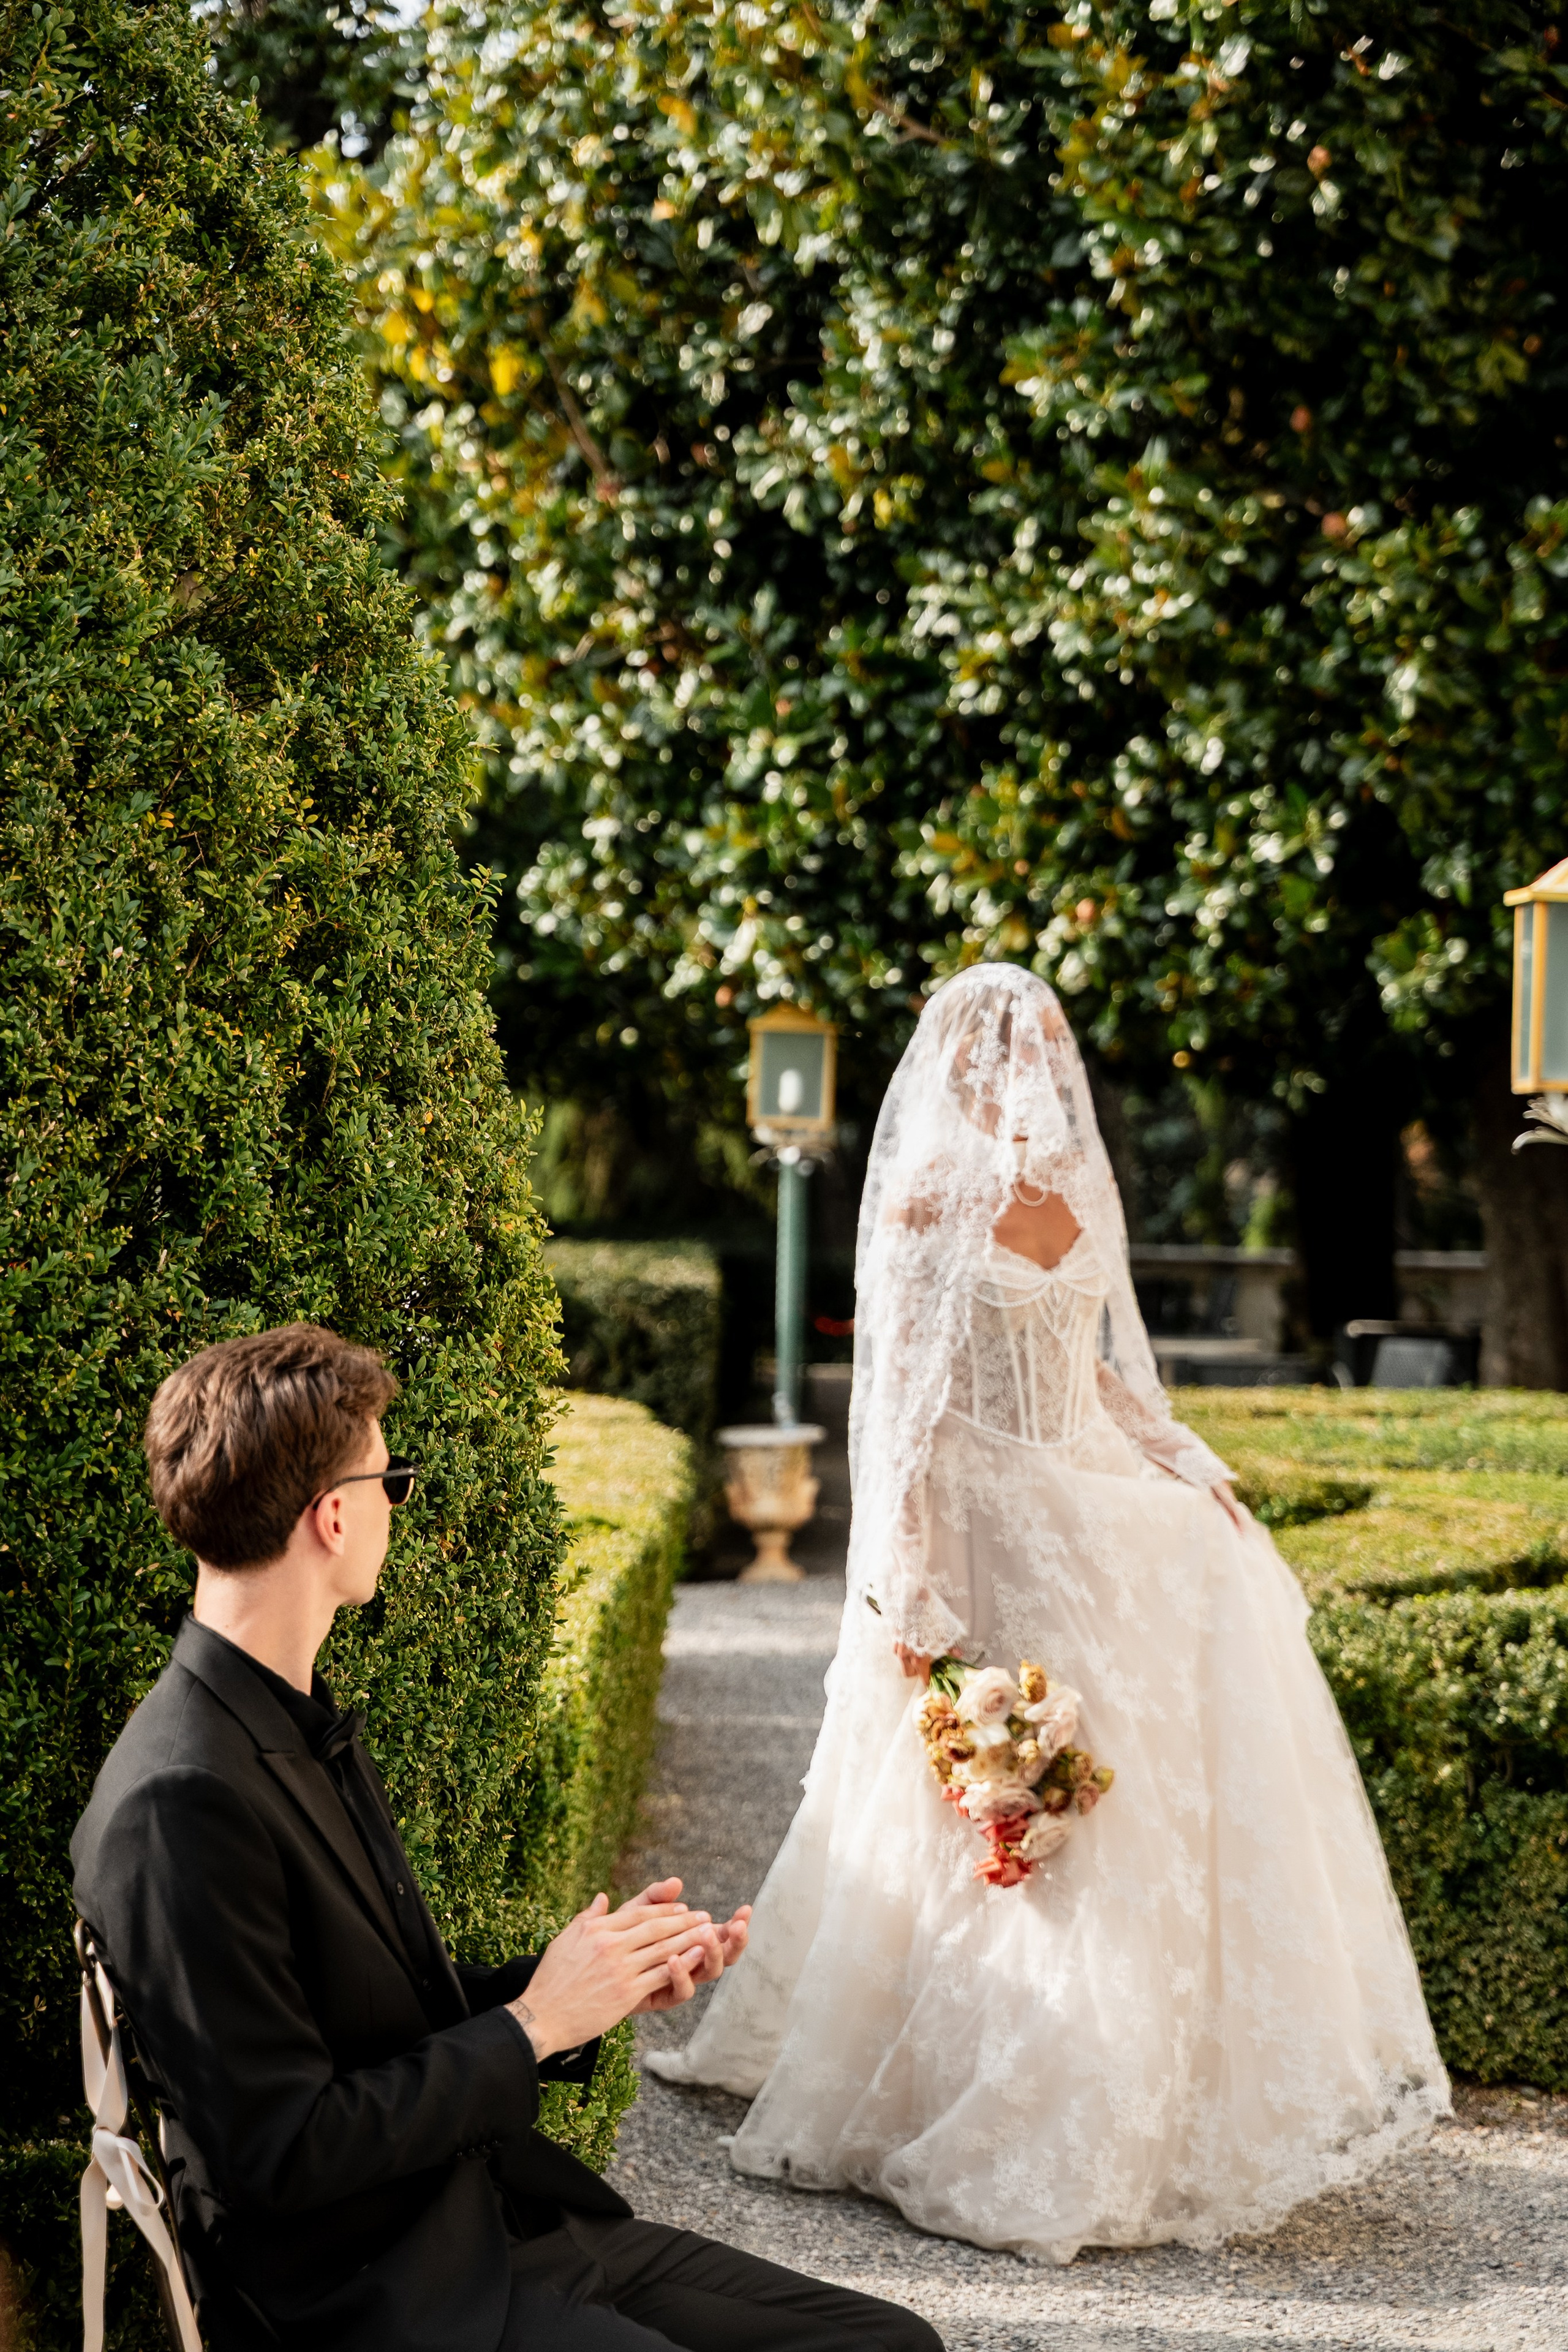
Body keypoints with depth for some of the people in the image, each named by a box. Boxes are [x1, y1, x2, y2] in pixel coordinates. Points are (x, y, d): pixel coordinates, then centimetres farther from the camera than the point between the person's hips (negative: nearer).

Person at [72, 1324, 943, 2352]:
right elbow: (286, 2149, -21)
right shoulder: (184, 1802, -21)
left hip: (503, 2217, 9)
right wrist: (535, 2022, -13)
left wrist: (608, 1980, 3)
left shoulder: (308, 1725, 9)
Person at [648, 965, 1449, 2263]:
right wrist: (914, 1597, -15)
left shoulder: (1074, 1198, 10)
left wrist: (1190, 1469, 6)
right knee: (1001, 1824, -4)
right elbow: (904, 1409, -12)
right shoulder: (926, 1205, -9)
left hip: (1098, 1507, 7)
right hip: (992, 1530, -7)